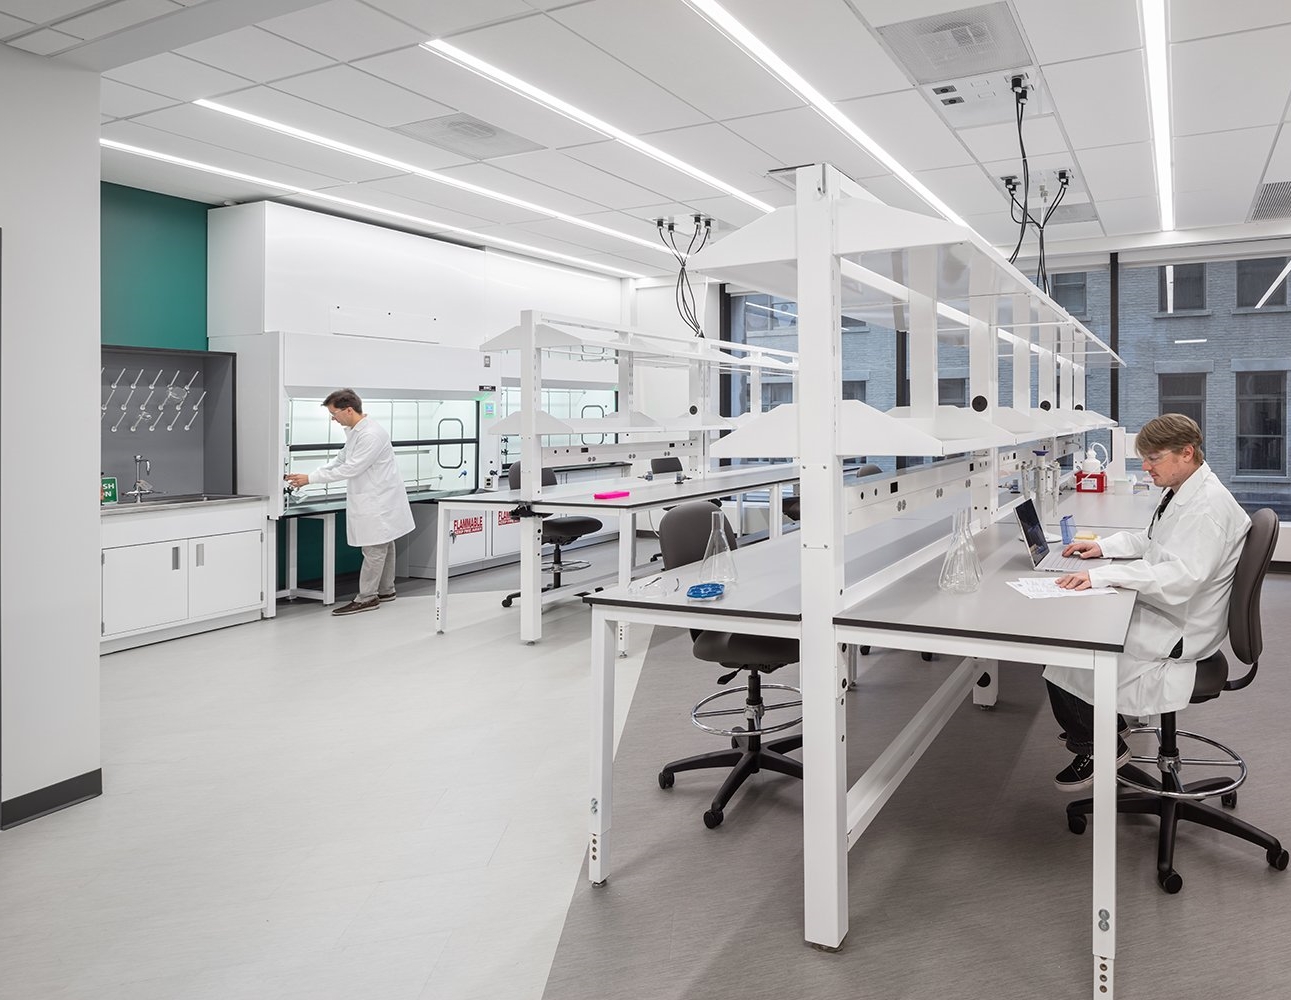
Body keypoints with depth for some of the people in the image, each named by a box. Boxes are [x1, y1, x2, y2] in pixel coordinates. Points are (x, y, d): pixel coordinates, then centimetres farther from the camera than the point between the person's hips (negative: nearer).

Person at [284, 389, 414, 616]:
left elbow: (350, 469, -23)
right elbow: (340, 461, 17)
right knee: (383, 546, 16)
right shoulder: (354, 432, 8)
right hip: (375, 500, 10)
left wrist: (311, 478, -18)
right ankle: (385, 590, 25)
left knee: (374, 550, -4)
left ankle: (366, 598, 1)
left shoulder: (371, 435, -24)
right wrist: (309, 475, 6)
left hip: (379, 502, -10)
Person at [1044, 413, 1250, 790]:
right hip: (1157, 611, 10)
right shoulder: (1181, 493, 8)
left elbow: (1180, 578, -33)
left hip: (1178, 631, -10)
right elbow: (1149, 541, 25)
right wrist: (1103, 546, 8)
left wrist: (1101, 575, -37)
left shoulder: (1209, 506, -24)